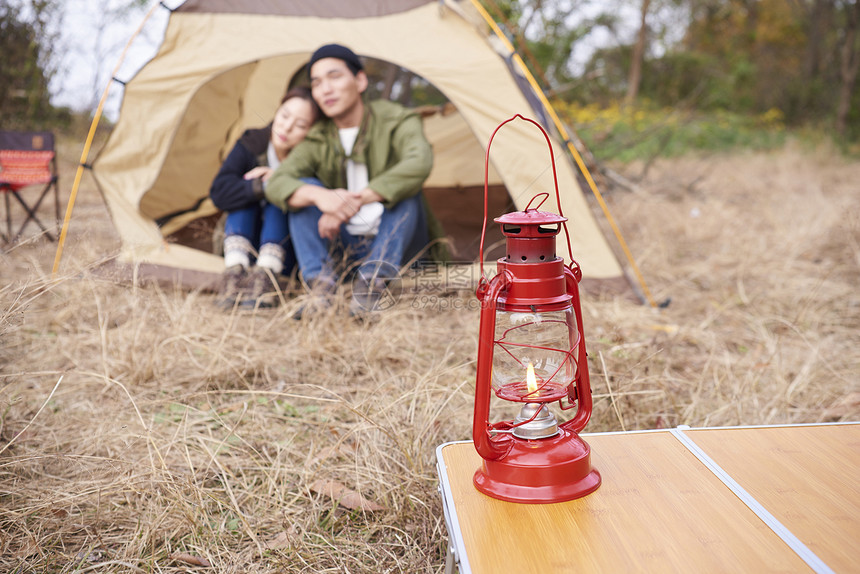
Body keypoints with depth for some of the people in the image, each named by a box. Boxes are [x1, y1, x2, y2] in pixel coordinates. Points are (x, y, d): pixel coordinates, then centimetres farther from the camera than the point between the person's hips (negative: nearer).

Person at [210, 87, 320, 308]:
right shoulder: (250, 145, -10)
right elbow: (219, 193, -22)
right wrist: (262, 186, -36)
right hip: (247, 246, 2)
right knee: (245, 197, -22)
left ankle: (264, 277, -39)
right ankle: (235, 272, -35)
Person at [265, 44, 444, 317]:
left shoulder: (396, 122, -12)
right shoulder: (318, 141, -2)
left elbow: (419, 163, -36)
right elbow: (277, 183, -19)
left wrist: (356, 201, -41)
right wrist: (319, 195, -42)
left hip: (398, 244, -3)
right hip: (345, 248, 3)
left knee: (404, 187, -30)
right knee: (303, 189, -17)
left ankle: (371, 286, -37)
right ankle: (320, 288, -30)